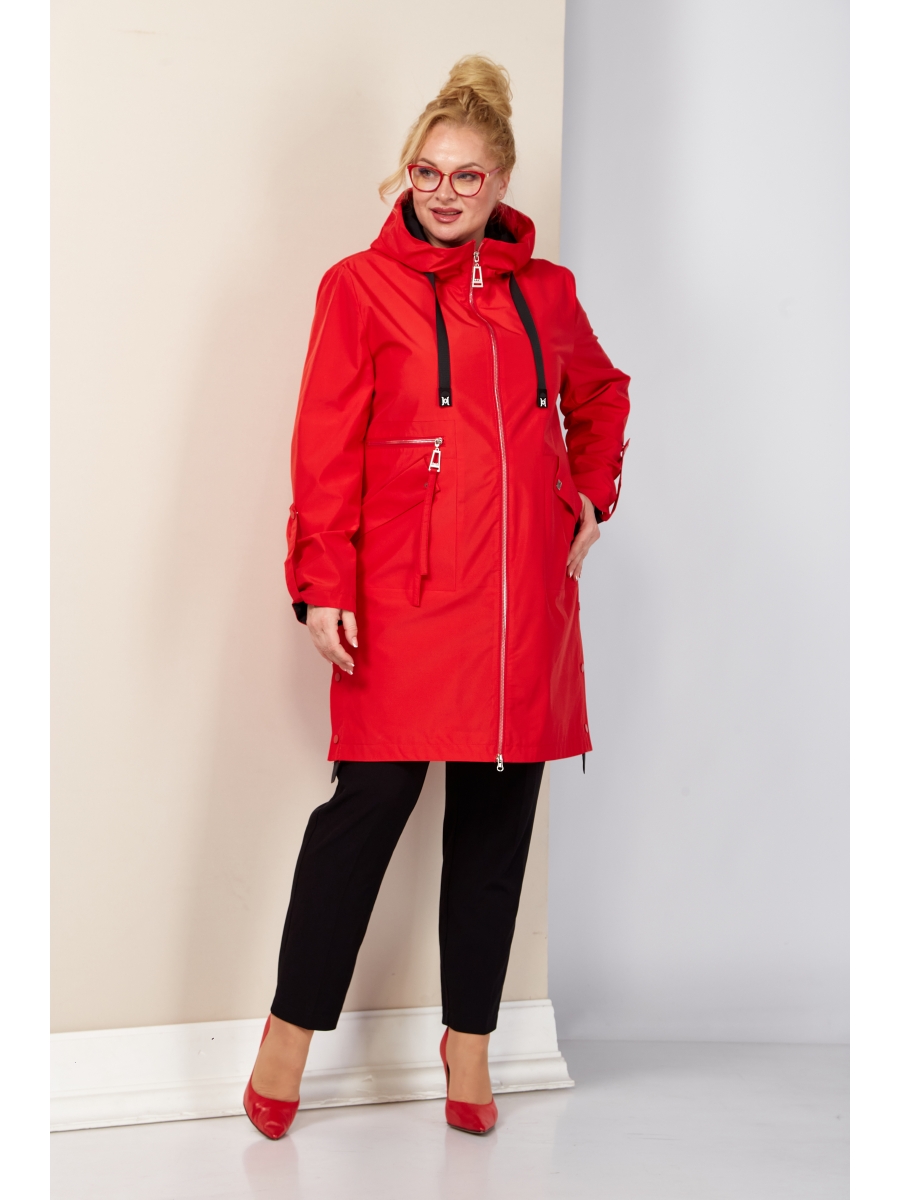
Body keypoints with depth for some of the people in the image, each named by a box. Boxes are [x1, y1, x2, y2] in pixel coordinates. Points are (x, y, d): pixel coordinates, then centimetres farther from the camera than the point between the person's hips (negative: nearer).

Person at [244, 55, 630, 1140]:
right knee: (372, 802, -8)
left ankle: (469, 1040, 21)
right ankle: (290, 1033, 9)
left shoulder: (546, 293, 12)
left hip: (524, 599, 4)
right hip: (406, 597, -4)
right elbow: (327, 449, -4)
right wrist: (324, 584, -11)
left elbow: (601, 398, 30)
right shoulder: (361, 288, 2)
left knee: (498, 815, 7)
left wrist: (593, 497, 16)